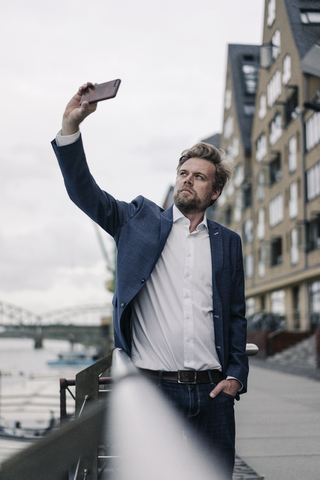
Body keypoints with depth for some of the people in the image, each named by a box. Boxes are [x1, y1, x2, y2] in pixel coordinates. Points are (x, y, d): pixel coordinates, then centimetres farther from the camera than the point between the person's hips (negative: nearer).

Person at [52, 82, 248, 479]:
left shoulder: (228, 242, 12)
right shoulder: (140, 220, 8)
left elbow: (236, 315, 14)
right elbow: (84, 191, -4)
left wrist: (236, 375, 2)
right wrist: (70, 126, -17)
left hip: (212, 392, 2)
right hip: (152, 387, -2)